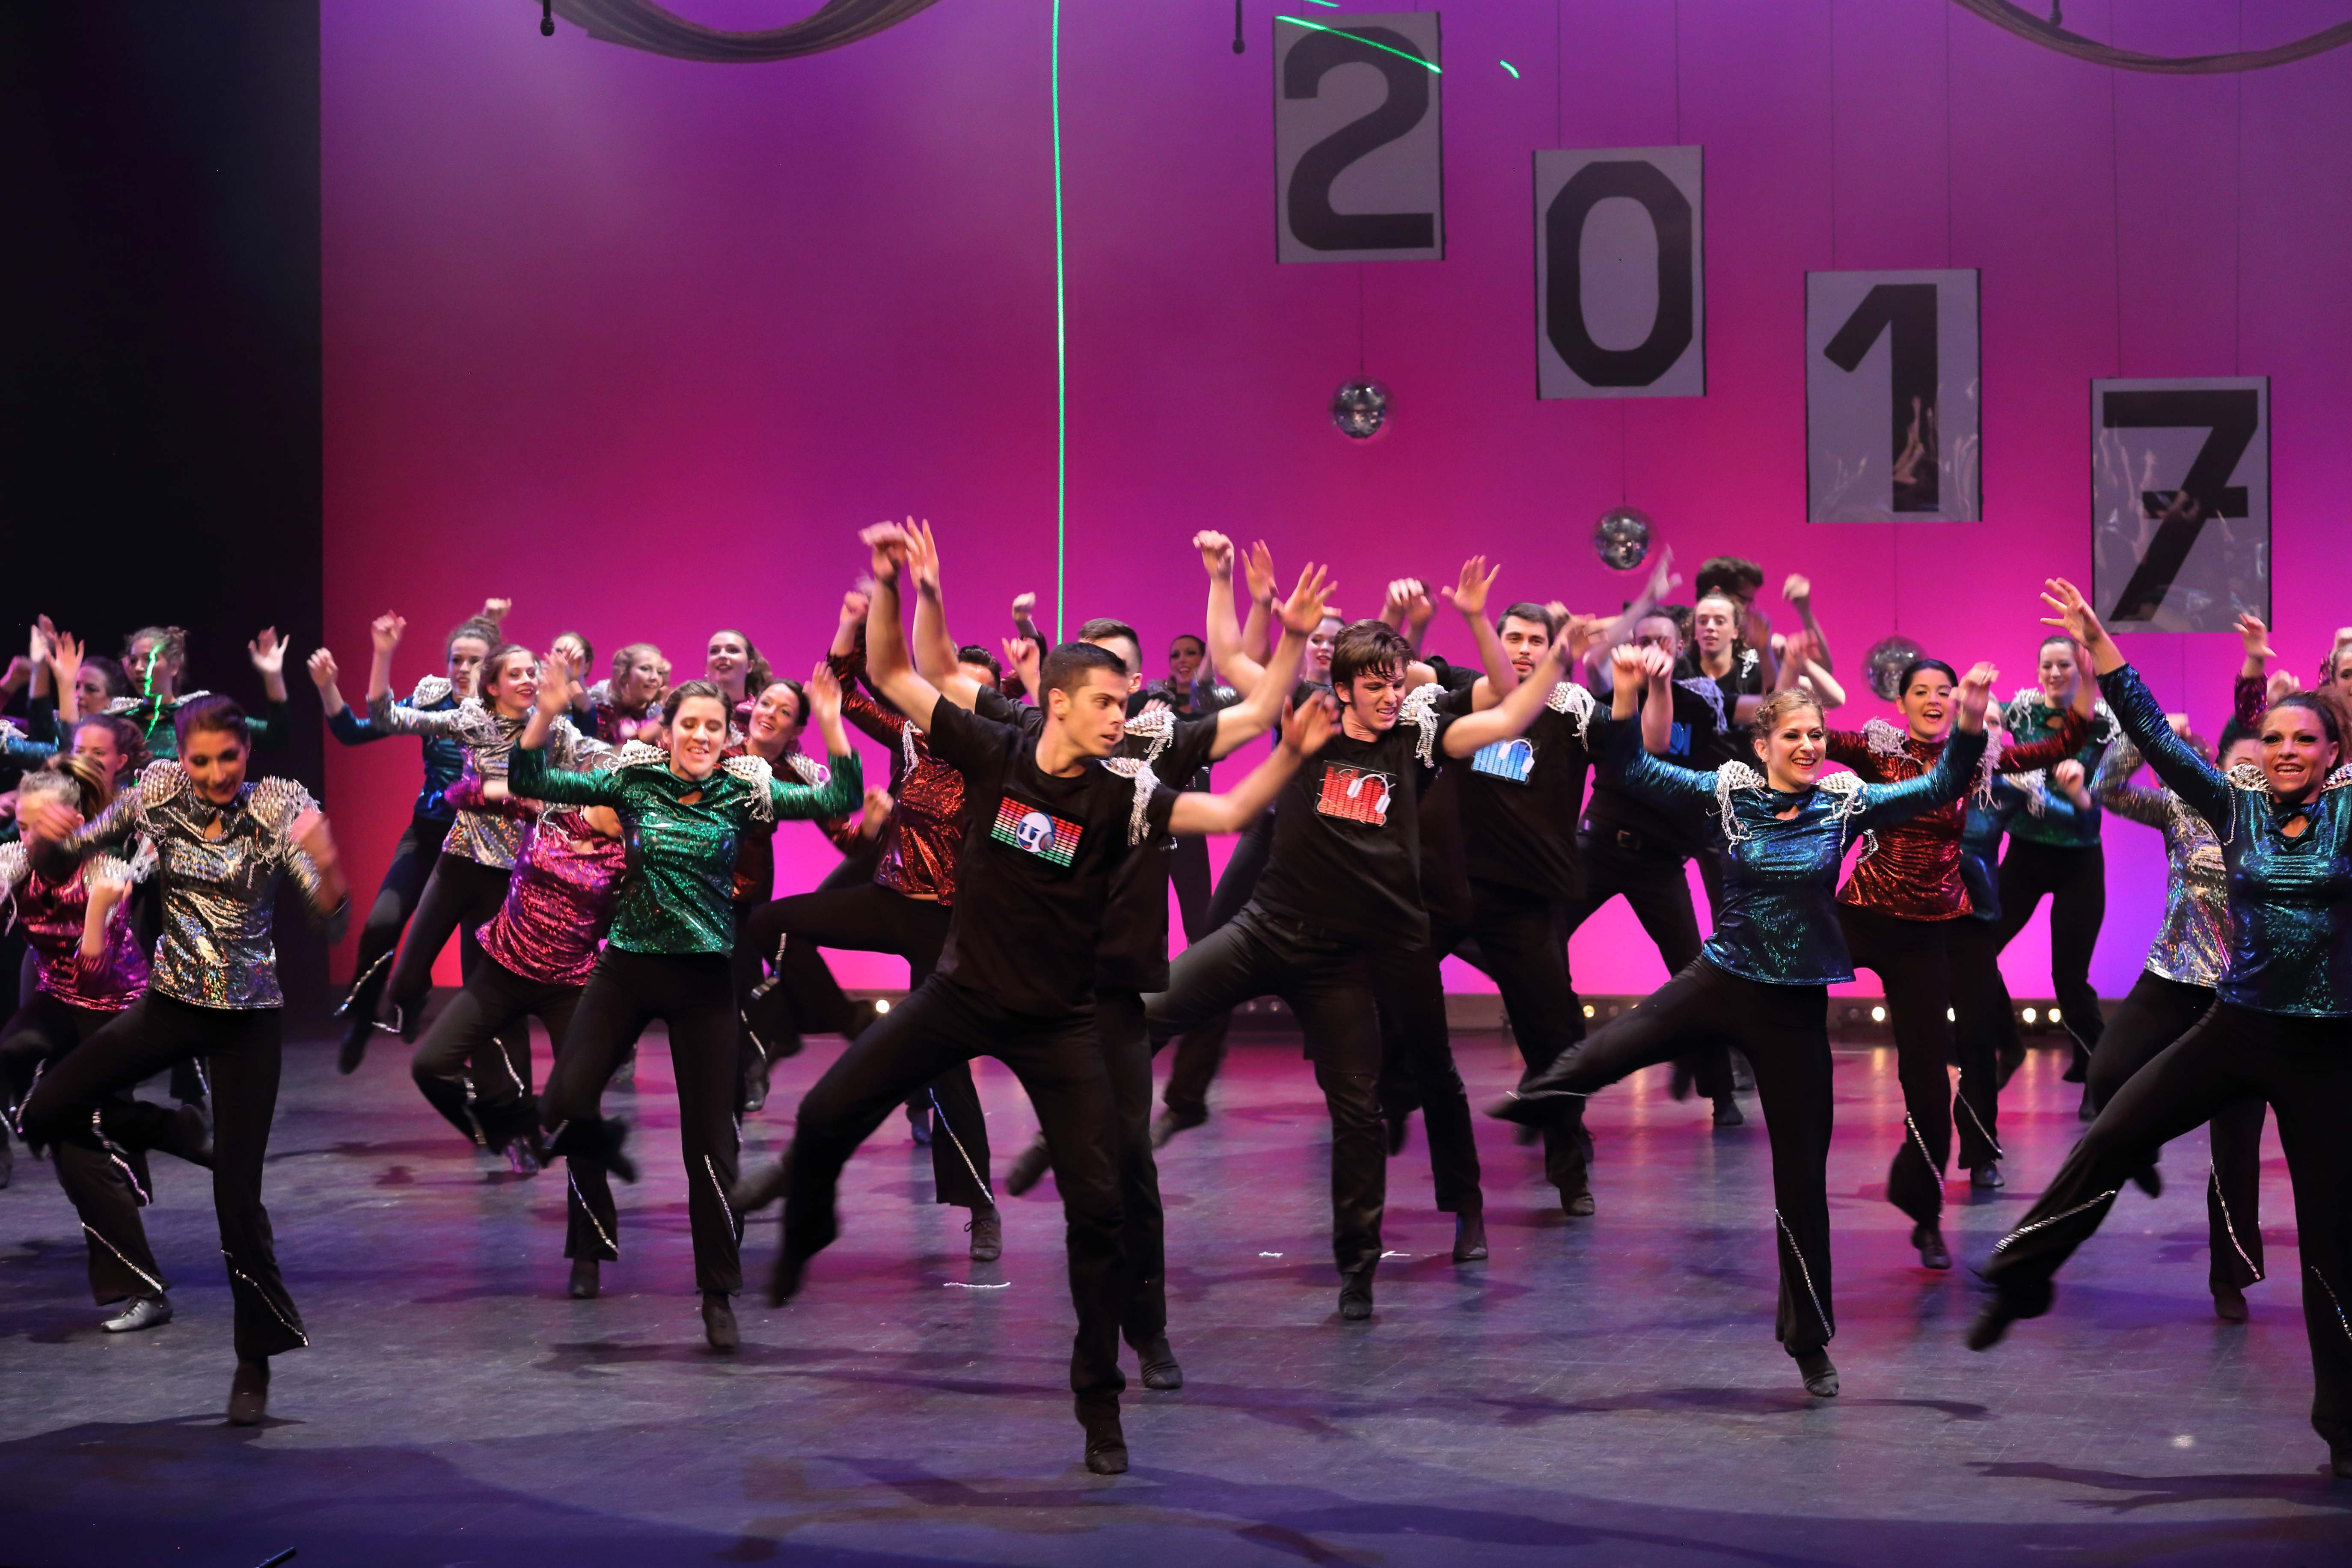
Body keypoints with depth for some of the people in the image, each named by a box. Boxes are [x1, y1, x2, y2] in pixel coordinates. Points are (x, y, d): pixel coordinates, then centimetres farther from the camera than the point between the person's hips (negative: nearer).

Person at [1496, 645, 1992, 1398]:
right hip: (1717, 982, 0)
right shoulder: (1727, 792, -4)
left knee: (1803, 1175, 5)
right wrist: (1626, 693, -26)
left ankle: (1810, 1341, 15)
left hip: (1796, 1005, 0)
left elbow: (1938, 789, -10)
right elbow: (1633, 770, -11)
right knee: (1601, 1056, -21)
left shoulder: (1846, 802, -3)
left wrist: (1971, 721, -25)